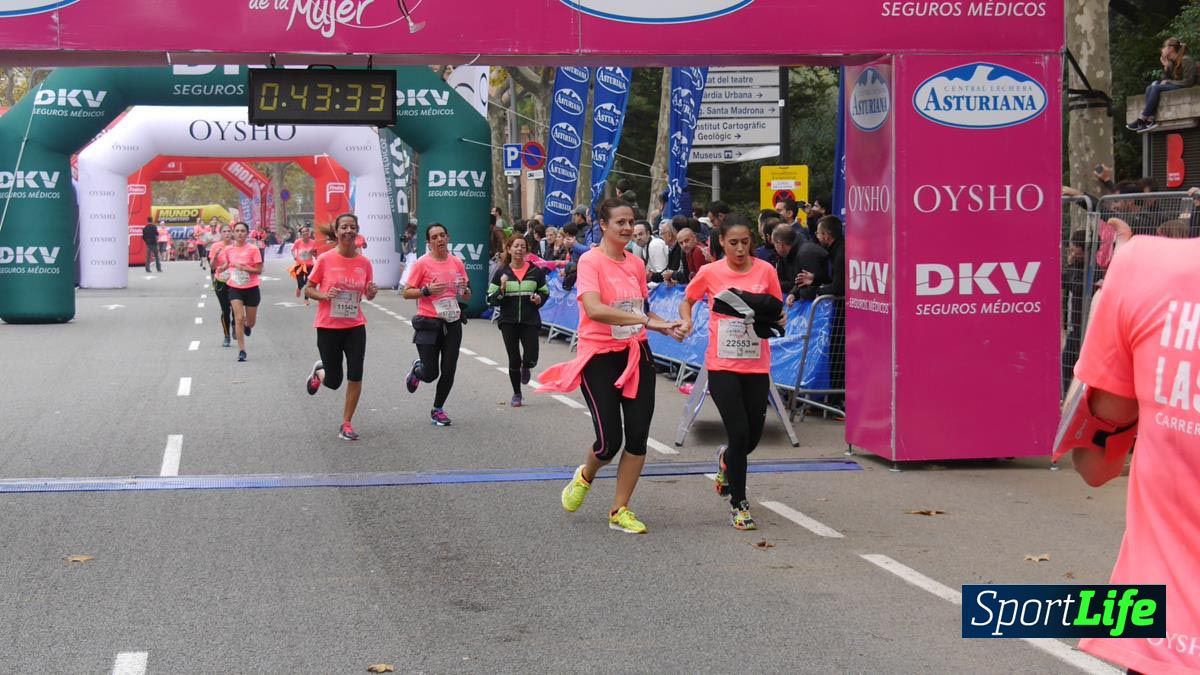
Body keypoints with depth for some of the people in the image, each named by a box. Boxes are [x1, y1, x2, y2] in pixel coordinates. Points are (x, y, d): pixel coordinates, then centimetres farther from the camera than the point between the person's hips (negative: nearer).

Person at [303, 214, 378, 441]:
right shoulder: (325, 259, -9)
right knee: (334, 382, 5)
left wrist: (372, 292, -9)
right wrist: (324, 295, -20)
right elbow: (308, 289, -1)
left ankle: (347, 423, 10)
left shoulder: (364, 262, -1)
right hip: (328, 327, -2)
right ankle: (319, 372, 41)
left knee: (355, 377, -5)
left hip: (355, 327, 2)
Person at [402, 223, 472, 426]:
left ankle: (437, 410, 19)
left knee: (448, 371, 0)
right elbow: (407, 293, -5)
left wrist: (465, 290, -7)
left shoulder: (457, 262, 7)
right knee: (431, 373, -4)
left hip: (452, 323, 4)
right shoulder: (422, 263, -5)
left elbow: (466, 298, 15)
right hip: (429, 323, -4)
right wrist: (427, 290, -19)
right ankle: (417, 369, 32)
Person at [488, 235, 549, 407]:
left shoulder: (535, 271, 1)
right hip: (508, 322, 0)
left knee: (531, 359, -9)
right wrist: (502, 289, -17)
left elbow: (545, 293, 14)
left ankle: (525, 368, 30)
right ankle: (516, 394, 23)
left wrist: (539, 299, -8)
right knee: (514, 359, 4)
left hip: (530, 321, 0)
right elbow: (491, 300, 0)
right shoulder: (502, 272, 0)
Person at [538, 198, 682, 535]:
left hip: (636, 355, 6)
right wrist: (646, 320, -33)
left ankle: (620, 510, 14)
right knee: (610, 441, -8)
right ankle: (585, 476, 28)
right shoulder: (591, 261, -12)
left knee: (638, 435, 1)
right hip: (600, 357, -6)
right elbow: (593, 308, -28)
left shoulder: (636, 264, 8)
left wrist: (663, 325, 2)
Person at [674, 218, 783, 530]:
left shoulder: (765, 271, -1)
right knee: (739, 432, -9)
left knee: (753, 436, 8)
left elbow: (777, 311, 9)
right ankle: (738, 504, 7)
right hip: (722, 365, -2)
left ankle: (727, 458, 46)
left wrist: (778, 318, -13)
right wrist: (686, 320, -6)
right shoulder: (710, 273, -3)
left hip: (756, 365, 2)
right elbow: (687, 300, 13)